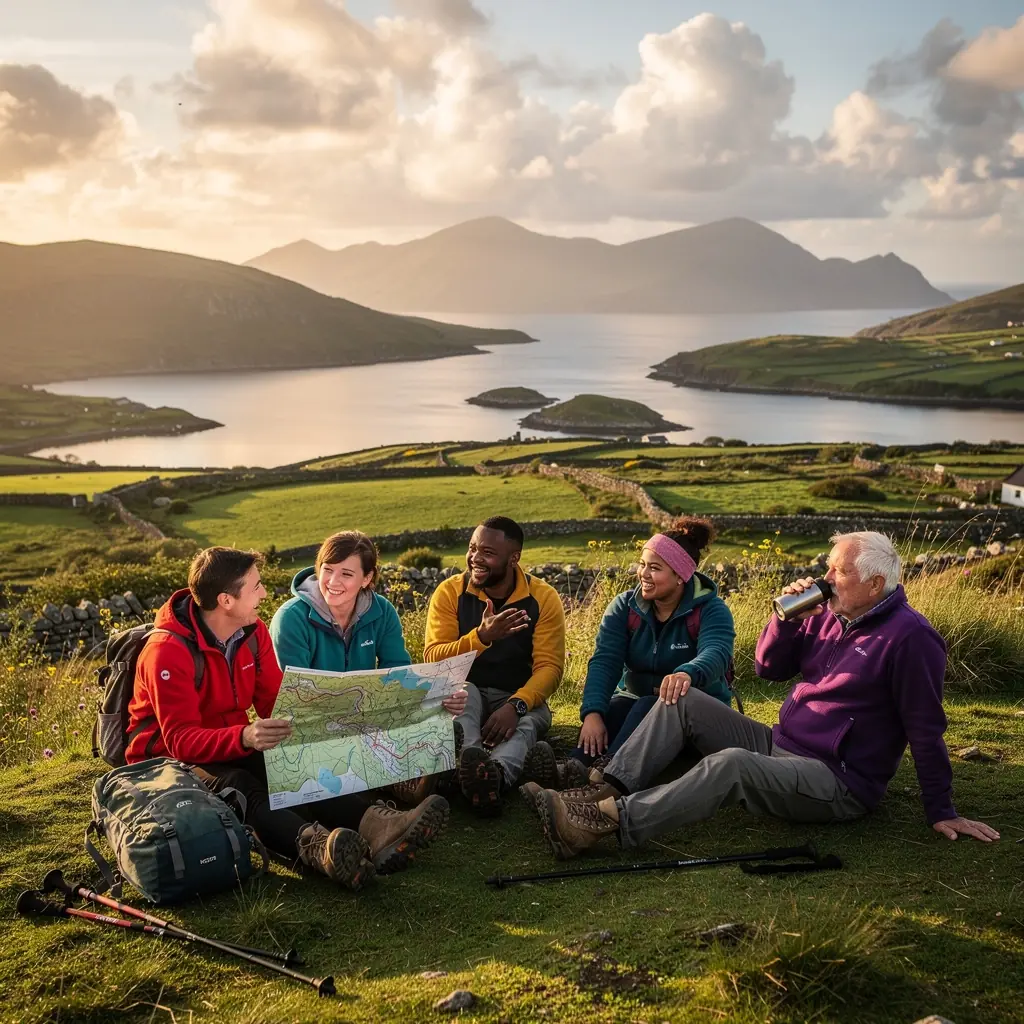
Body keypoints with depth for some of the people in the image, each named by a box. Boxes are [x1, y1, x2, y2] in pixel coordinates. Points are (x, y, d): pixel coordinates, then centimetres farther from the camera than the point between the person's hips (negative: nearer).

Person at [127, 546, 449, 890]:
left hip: (235, 745, 6)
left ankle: (374, 824, -50)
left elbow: (276, 704, 3)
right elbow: (181, 739, -28)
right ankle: (314, 846, -66)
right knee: (238, 785, -38)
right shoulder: (168, 651, -22)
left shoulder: (253, 632, 1)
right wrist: (245, 737, -45)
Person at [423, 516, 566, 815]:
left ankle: (495, 774, -65)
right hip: (463, 698, 0)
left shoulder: (543, 598, -3)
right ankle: (472, 761, -62)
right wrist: (481, 637, -30)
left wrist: (515, 705, -29)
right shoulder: (450, 592, -3)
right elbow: (433, 659, -12)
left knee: (529, 721, -35)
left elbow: (549, 666, -10)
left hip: (520, 699, 0)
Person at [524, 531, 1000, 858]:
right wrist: (788, 617, -5)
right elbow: (769, 668, 12)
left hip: (838, 783, -8)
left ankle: (607, 820, -41)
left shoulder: (909, 637, -14)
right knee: (683, 700, -3)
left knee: (731, 763, -35)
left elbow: (926, 731, -13)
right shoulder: (828, 614, 8)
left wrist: (942, 813, -9)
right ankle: (607, 791, -15)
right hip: (780, 747, 8)